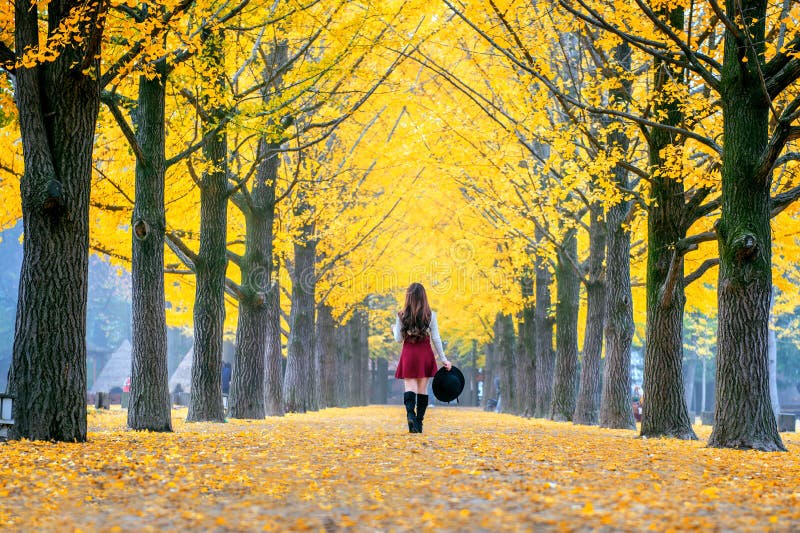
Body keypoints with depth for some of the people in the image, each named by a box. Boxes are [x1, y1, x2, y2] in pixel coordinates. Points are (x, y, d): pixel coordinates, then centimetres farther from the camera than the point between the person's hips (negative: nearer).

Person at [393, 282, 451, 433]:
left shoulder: (402, 316, -3)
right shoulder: (430, 315, -2)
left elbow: (399, 339, 1)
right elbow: (436, 338, -2)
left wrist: (394, 329, 24)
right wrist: (443, 358, 4)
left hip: (409, 354, -1)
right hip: (425, 353, 1)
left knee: (410, 387, -5)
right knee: (422, 389, 8)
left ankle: (410, 413, -32)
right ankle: (419, 422, 11)